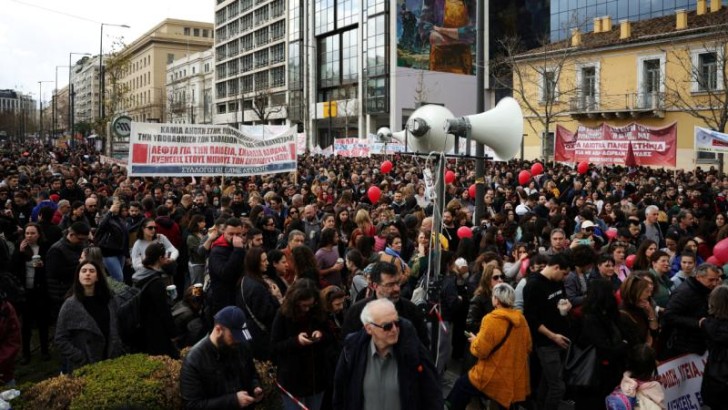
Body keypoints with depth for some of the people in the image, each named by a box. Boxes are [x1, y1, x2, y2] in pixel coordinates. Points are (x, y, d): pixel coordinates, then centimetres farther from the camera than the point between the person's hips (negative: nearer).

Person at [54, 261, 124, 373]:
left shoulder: (109, 302, 3)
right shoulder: (70, 305, -5)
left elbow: (117, 332, 8)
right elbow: (60, 340, -5)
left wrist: (119, 357, -2)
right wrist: (81, 359, -12)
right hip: (82, 368, -2)